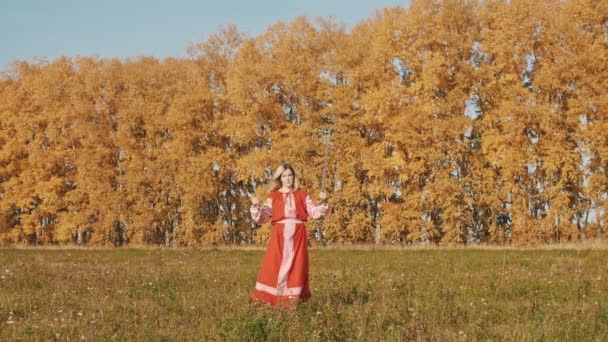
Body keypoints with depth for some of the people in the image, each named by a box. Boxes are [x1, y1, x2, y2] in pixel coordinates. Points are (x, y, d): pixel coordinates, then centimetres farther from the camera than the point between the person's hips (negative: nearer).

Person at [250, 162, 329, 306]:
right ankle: (267, 300, -1)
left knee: (296, 268, 0)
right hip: (279, 236, -1)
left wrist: (323, 203, -10)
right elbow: (263, 217, 2)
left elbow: (314, 212, 7)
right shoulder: (273, 196, 8)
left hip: (297, 236, 1)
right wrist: (256, 207, -15)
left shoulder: (302, 195, 11)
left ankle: (294, 299, 6)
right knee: (274, 267, -6)